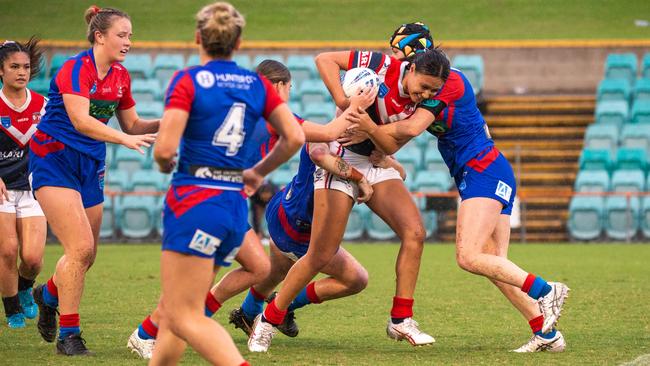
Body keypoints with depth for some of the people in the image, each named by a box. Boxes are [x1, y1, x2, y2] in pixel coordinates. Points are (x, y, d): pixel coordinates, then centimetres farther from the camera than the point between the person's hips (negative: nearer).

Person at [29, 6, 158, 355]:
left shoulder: (120, 76, 5)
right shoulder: (75, 70, -18)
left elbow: (132, 124, 13)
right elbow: (80, 121, -30)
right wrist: (125, 139, -40)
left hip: (90, 165, 7)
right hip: (53, 160, -7)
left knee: (86, 255, 10)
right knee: (81, 248, -17)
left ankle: (48, 294, 41)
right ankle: (68, 334, -7)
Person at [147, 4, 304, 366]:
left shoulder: (187, 81, -7)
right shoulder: (257, 84, 9)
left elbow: (165, 149, -14)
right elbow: (295, 137, 6)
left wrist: (164, 163, 9)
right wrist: (258, 172, 20)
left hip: (194, 203, -7)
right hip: (236, 206, 7)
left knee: (185, 316, -7)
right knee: (172, 308, 18)